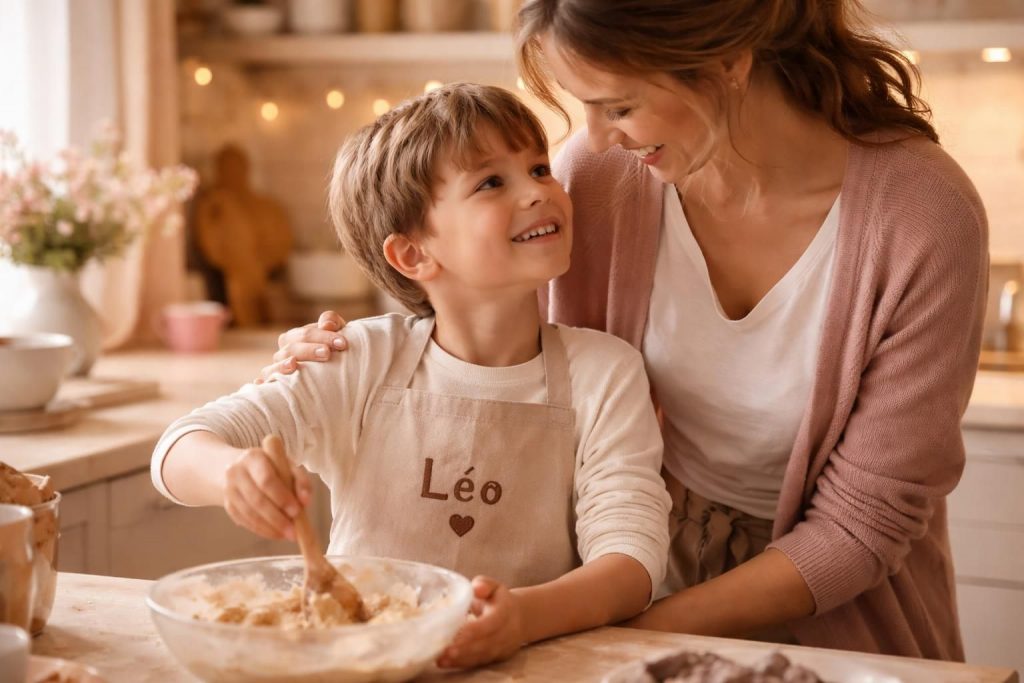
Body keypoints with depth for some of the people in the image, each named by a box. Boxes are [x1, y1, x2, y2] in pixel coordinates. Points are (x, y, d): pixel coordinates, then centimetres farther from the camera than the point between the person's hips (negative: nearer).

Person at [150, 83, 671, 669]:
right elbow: (180, 451, -3)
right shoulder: (364, 363, -1)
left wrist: (528, 615, -32)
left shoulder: (601, 372, -2)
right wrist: (233, 470, -28)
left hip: (525, 663, 0)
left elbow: (632, 556, -11)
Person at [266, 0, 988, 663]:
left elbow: (861, 525, -16)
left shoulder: (925, 216, -22)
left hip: (836, 626, -3)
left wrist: (646, 632, -21)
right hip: (648, 569, 3)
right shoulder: (597, 172, -14)